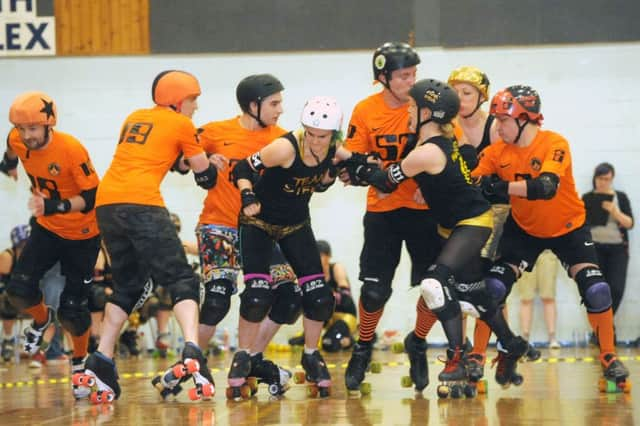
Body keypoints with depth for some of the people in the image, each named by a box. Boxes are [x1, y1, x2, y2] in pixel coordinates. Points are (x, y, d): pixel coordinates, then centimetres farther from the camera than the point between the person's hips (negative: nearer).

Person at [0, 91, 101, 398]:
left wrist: (55, 206, -40)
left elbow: (92, 198, -27)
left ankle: (79, 361, 25)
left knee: (71, 310, -4)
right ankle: (42, 321, 24)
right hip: (46, 227, 5)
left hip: (81, 234, -5)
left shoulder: (72, 150, -30)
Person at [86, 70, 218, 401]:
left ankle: (101, 363, 9)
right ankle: (191, 351, -24)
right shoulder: (182, 125, 8)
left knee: (128, 286, 18)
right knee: (181, 280, -3)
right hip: (142, 204, -6)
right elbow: (205, 176, 14)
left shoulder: (135, 118, 24)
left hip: (106, 203, 6)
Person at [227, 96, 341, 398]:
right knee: (257, 296, -17)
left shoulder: (334, 150, -11)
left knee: (320, 296, -2)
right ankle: (241, 358, 4)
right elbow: (243, 169, -24)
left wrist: (331, 176, -13)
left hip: (296, 224, 5)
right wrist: (248, 197, -41)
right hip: (259, 221, -5)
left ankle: (311, 356, 21)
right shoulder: (286, 148, -28)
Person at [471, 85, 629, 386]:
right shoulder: (497, 151, -13)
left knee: (596, 290, -14)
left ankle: (609, 358, 5)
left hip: (568, 228, -3)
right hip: (523, 228, 3)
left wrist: (500, 187, -48)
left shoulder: (554, 144, -26)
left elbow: (546, 187, -42)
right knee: (493, 287, -11)